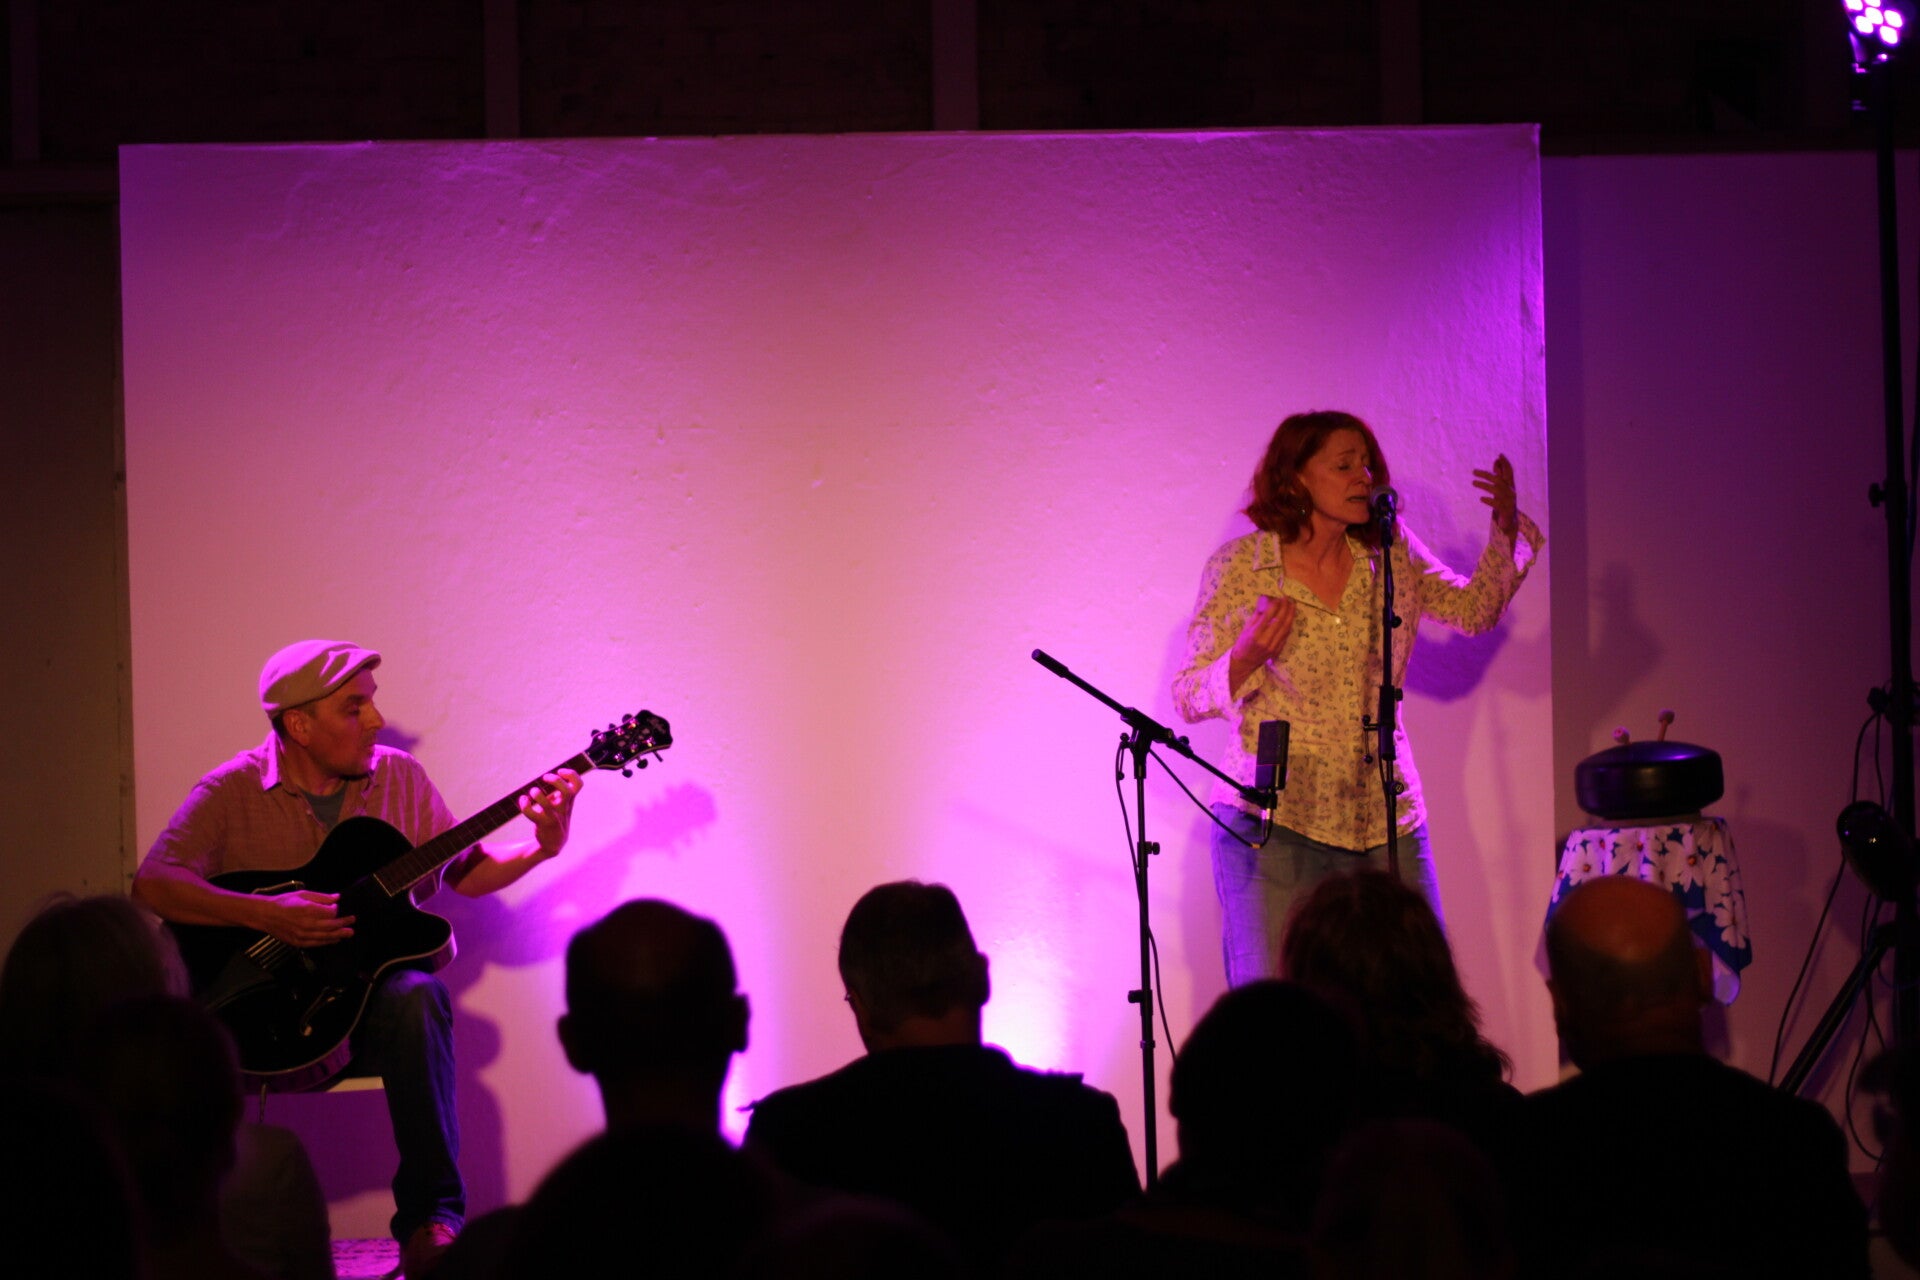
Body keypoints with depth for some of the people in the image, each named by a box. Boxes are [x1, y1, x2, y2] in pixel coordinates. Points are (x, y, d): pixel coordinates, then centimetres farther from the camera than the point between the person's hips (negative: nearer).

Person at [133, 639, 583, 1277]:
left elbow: (463, 871, 12)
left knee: (417, 997, -33)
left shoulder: (399, 777, 6)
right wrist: (264, 914, -26)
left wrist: (541, 848, -7)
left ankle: (431, 1217, -30)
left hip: (367, 990, 2)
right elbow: (152, 883, -14)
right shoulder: (234, 789, -4)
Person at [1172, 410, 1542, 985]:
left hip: (1386, 825, 3)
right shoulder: (1240, 566, -3)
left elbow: (1475, 609, 21)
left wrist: (1506, 528, 6)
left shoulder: (1391, 555, 7)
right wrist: (1246, 659, -23)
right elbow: (1189, 697, -3)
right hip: (1277, 823, -3)